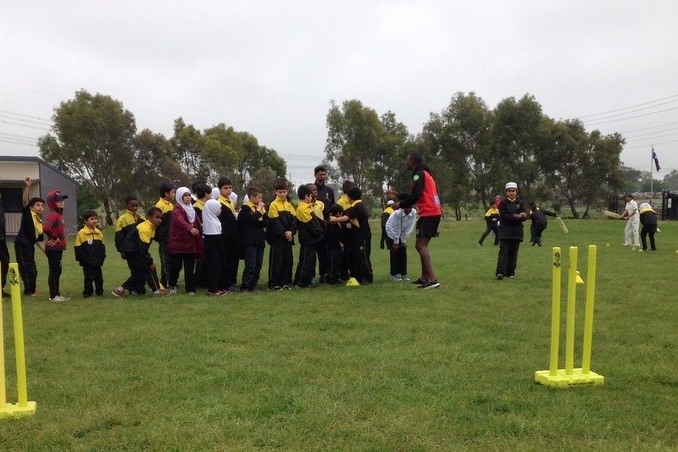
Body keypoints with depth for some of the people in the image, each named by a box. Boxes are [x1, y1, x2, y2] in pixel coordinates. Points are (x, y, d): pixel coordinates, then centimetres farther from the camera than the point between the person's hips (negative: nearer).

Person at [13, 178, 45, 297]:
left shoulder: (40, 222, 12)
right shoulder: (27, 214, -4)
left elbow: (39, 240, 16)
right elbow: (25, 201, -20)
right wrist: (27, 187, -31)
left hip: (29, 246, 8)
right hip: (21, 244, -8)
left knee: (31, 269, 15)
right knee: (27, 268, -5)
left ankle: (31, 289, 26)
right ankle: (29, 290, 3)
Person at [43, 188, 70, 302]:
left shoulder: (59, 214, 12)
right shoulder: (52, 215, -18)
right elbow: (45, 227, -36)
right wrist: (54, 238, -22)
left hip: (58, 248, 9)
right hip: (53, 249, -9)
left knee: (57, 271, 14)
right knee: (54, 271, -3)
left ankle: (57, 294, 22)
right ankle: (53, 296, 5)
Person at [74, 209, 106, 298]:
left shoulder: (99, 232, 5)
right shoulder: (81, 233, -10)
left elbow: (102, 246, 13)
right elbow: (77, 248, -8)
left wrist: (102, 257, 6)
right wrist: (82, 259, -10)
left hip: (97, 261, 4)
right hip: (87, 262, -4)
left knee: (99, 277, 11)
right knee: (88, 278, 3)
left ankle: (99, 291, 22)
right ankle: (88, 292, 15)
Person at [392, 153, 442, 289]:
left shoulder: (419, 174, -9)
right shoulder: (425, 174, 22)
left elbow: (416, 196, -19)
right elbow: (418, 195, 26)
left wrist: (400, 204, -6)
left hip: (428, 214, -10)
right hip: (434, 212, 10)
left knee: (421, 245, -13)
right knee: (422, 245, 15)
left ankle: (432, 279, -21)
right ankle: (425, 277, 18)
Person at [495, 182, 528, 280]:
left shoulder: (520, 203, 9)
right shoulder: (503, 203, 1)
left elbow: (525, 215, 0)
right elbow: (503, 215, -12)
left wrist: (521, 216, -23)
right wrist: (515, 217, -20)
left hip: (516, 232, 3)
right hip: (505, 232, -3)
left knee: (513, 253, 6)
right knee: (503, 252, -10)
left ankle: (510, 272, 12)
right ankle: (500, 272, -17)